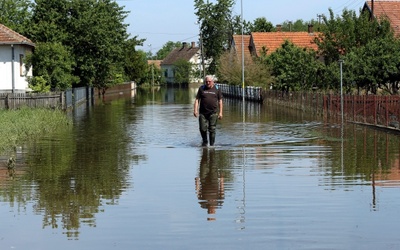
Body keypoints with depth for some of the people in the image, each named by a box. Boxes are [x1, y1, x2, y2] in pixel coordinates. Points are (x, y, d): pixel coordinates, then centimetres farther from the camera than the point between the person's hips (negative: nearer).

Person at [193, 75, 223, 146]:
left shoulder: (217, 89, 4)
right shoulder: (202, 88, 5)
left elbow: (220, 101, 6)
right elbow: (197, 100, 4)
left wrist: (220, 112, 1)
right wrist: (195, 110, -7)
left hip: (213, 113, -1)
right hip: (203, 112, 1)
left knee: (212, 129, -2)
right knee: (202, 128, -1)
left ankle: (212, 144, 7)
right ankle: (205, 141, 23)